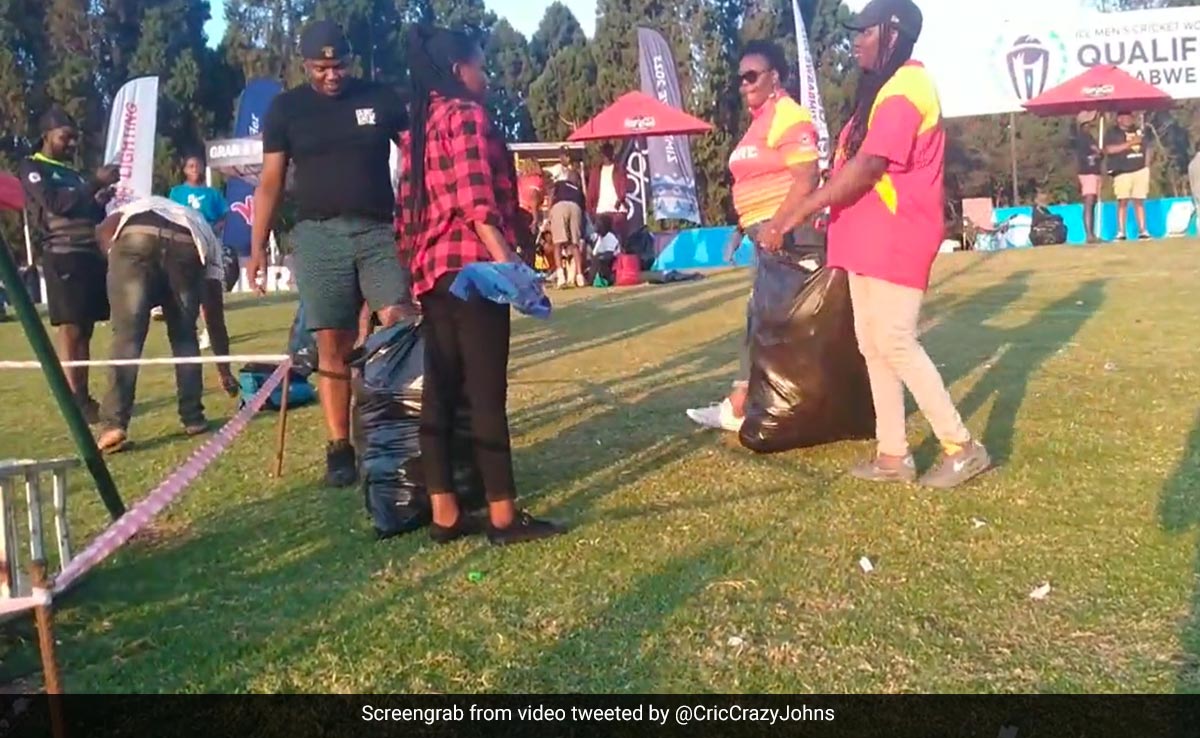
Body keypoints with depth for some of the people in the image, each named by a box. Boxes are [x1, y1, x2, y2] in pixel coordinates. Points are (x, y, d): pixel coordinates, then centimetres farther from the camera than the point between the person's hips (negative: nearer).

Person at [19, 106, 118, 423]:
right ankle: (75, 403, -11)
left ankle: (85, 398, 8)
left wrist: (101, 201, 3)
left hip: (91, 254, 7)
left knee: (85, 330, 6)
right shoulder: (32, 169, 3)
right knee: (70, 330, -10)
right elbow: (55, 204, -14)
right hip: (63, 255, -7)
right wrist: (95, 182, -16)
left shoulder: (73, 173, 24)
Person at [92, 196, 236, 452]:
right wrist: (225, 372, 46)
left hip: (134, 238, 0)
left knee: (127, 337, 4)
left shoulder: (133, 210, 45)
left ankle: (113, 425, -5)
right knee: (185, 337, 20)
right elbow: (215, 317, 39)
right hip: (188, 246, 1)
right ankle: (193, 418, 20)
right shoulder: (206, 236, 40)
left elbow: (104, 229, 15)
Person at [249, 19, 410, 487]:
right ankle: (340, 449, 7)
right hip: (318, 234, 0)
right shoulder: (286, 109, 7)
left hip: (380, 229, 0)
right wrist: (258, 246, 3)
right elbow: (271, 181, 8)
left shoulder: (380, 98, 7)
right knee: (332, 347, -1)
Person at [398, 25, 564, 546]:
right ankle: (503, 517, -2)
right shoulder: (466, 115, -4)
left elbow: (407, 209, 19)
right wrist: (509, 263, -22)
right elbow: (476, 199, -16)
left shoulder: (416, 129, 21)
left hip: (432, 271, 9)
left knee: (439, 393, 6)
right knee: (487, 393, -7)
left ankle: (444, 516, 11)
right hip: (472, 267, -9)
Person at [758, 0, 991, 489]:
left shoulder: (904, 89, -14)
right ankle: (893, 455, 16)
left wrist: (796, 212, -22)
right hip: (871, 239, 10)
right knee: (872, 345, 9)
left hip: (895, 239, -10)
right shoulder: (883, 88, 19)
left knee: (895, 344, -9)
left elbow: (865, 169, -22)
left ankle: (962, 448, 2)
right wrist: (804, 208, 13)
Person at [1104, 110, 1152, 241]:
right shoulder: (1112, 133, 2)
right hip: (1122, 172, -4)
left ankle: (1142, 230, 3)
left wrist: (1147, 165, 7)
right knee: (1123, 201, -9)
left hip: (1140, 170, 4)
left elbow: (1148, 148, 20)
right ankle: (1121, 232, -8)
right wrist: (1129, 143, -15)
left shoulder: (1139, 131, 17)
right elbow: (1109, 149, -14)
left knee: (1139, 201, 2)